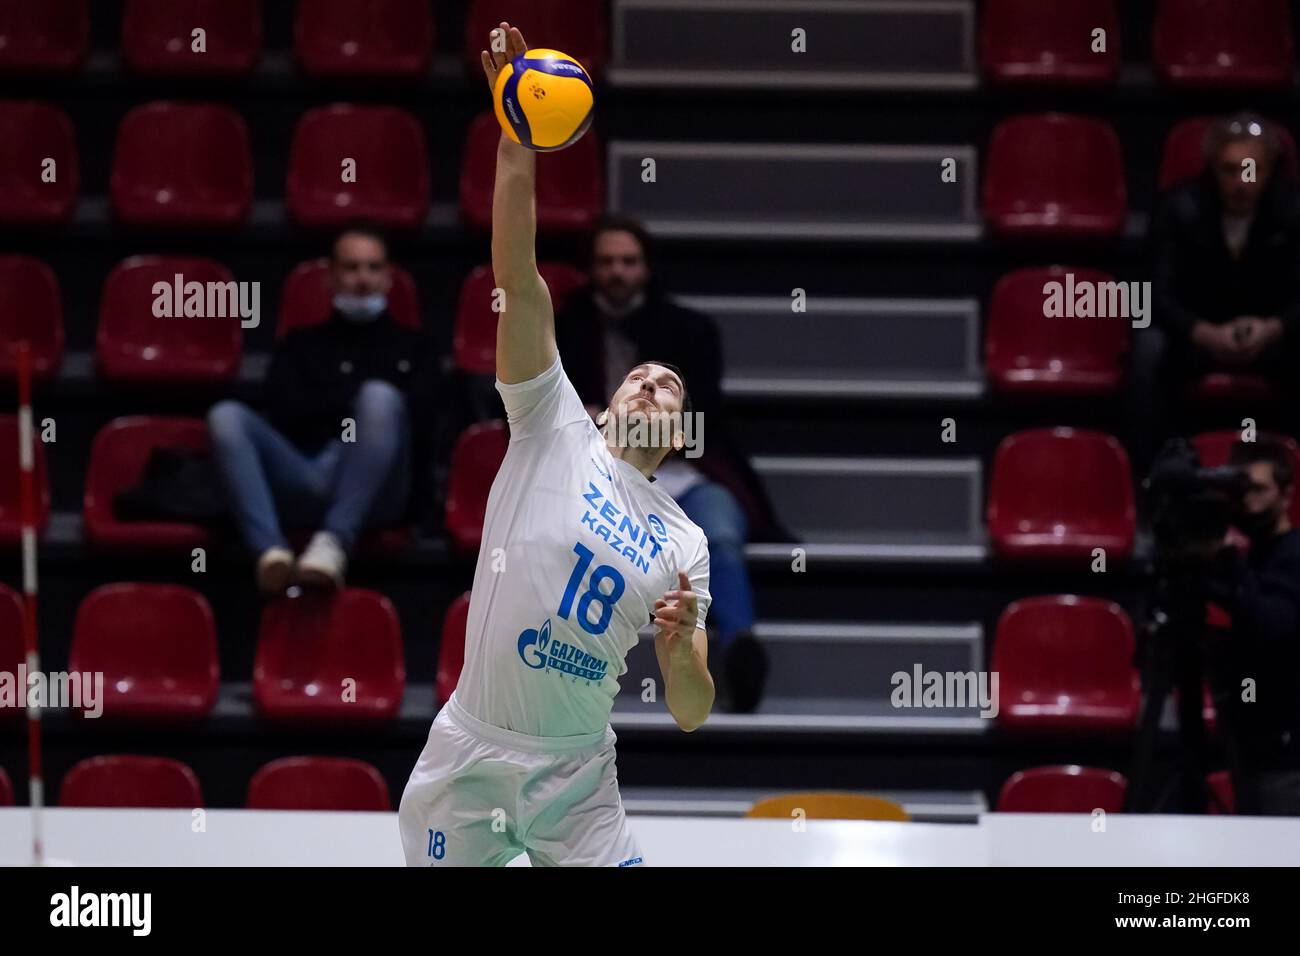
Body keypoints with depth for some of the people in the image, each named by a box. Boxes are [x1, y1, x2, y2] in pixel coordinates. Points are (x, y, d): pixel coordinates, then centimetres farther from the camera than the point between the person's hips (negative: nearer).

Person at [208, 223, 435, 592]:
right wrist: (354, 399, 3)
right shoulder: (302, 345, 28)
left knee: (379, 396, -31)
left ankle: (334, 542, -43)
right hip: (305, 483, 2)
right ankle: (272, 551, -45)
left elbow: (414, 410, 6)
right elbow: (284, 410, 9)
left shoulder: (409, 347, 26)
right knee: (226, 416, -24)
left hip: (372, 491, -1)